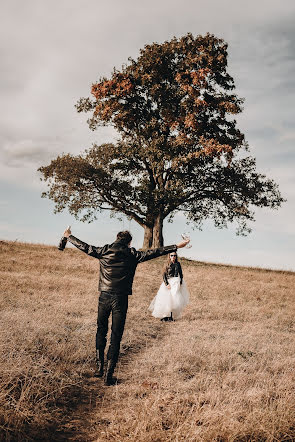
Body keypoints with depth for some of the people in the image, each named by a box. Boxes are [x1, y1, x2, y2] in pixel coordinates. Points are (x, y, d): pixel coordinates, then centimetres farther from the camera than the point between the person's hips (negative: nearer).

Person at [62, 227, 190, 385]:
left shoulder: (104, 251, 5)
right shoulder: (132, 254, -2)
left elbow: (84, 247, 16)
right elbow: (155, 252, -1)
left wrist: (69, 236, 32)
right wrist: (177, 246, 6)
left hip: (104, 297, 3)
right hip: (120, 299, -2)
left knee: (101, 331, 20)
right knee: (116, 337, 3)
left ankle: (99, 367, 22)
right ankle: (109, 375, 5)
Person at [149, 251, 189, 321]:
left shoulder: (178, 264, 7)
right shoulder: (167, 265, 2)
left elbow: (181, 274, 11)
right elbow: (164, 276, -1)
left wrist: (180, 283, -1)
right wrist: (167, 284, -12)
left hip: (176, 282, 1)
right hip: (168, 282, -1)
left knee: (174, 299, -4)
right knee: (166, 299, -8)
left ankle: (171, 316, 0)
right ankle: (165, 316, 0)